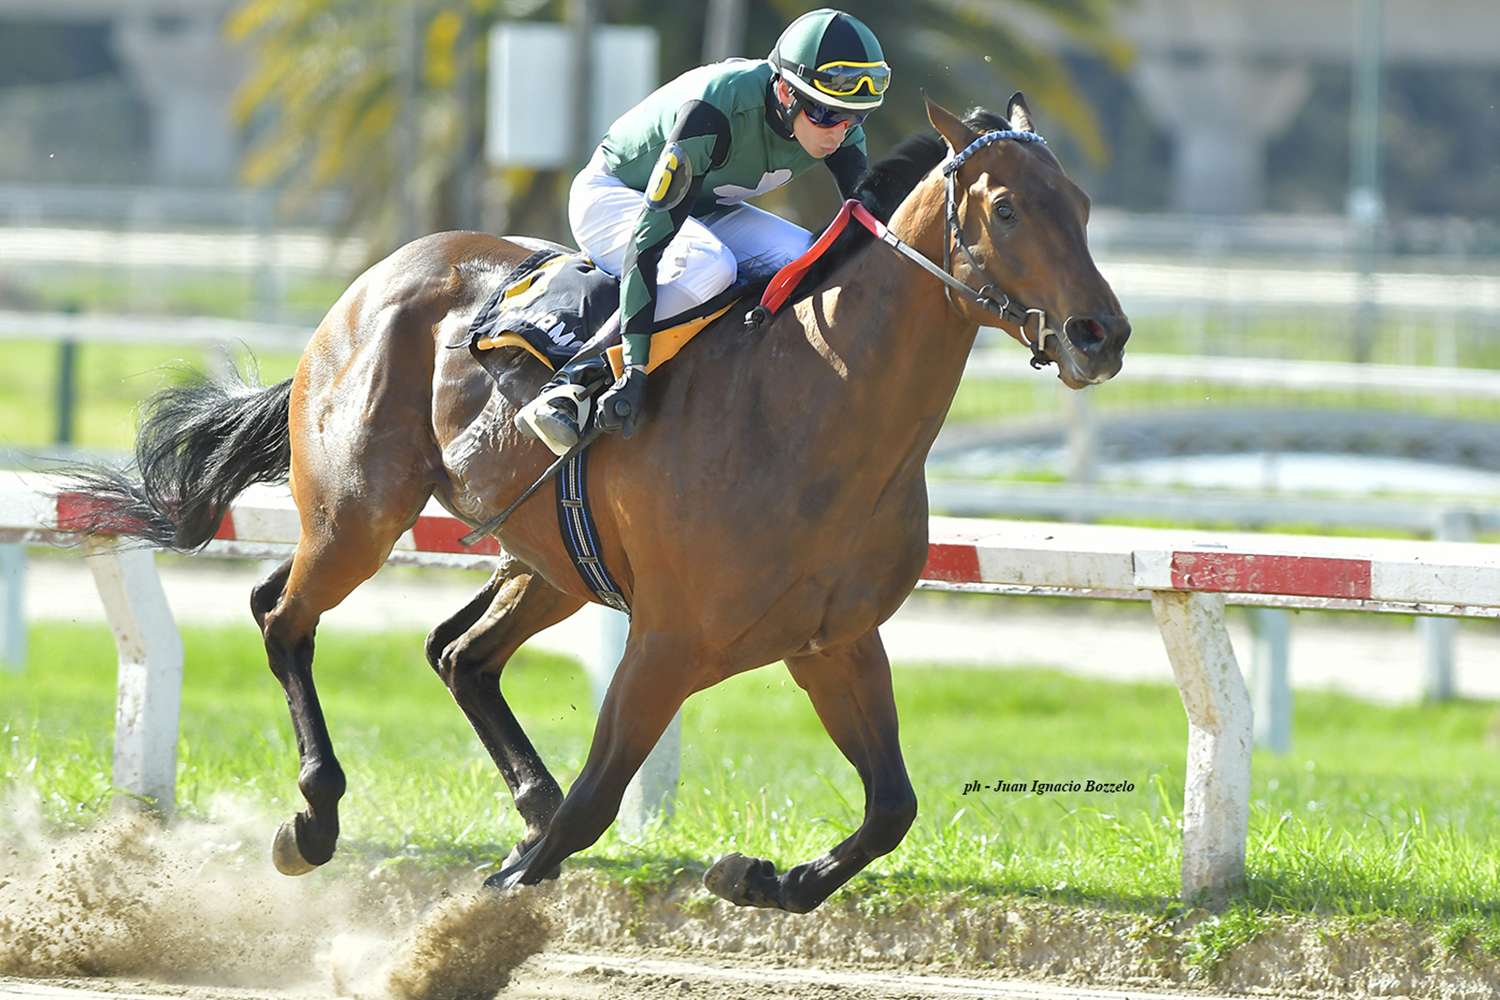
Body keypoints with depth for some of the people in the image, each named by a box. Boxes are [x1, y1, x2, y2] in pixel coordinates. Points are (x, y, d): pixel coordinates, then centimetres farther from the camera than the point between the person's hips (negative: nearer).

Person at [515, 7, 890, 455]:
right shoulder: (714, 114, -38)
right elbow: (646, 242, -39)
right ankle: (564, 390, -32)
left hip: (706, 208, 6)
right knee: (708, 267, -36)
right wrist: (635, 368, -43)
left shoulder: (838, 125, -19)